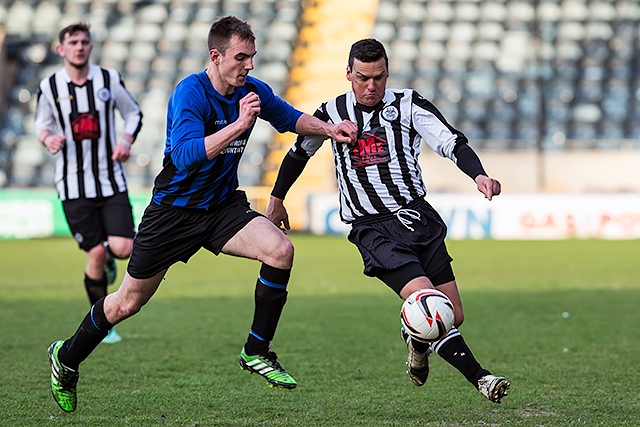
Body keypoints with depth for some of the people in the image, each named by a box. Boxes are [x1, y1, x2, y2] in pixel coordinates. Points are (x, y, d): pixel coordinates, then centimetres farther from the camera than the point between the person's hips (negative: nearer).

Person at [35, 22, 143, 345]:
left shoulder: (109, 79, 1)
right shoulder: (49, 87, 0)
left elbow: (133, 113, 12)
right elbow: (41, 122, 14)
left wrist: (127, 141, -7)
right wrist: (47, 138, -10)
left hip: (111, 180, 1)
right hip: (74, 184, -1)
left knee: (123, 249, -13)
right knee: (95, 253, -5)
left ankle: (108, 255, 28)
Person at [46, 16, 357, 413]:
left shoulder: (253, 91, -3)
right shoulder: (190, 92, -22)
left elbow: (289, 118, 18)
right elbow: (186, 155, -36)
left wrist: (328, 129, 2)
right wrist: (239, 124, -40)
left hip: (223, 206, 5)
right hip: (174, 210, -5)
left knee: (281, 249, -22)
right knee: (128, 303, 6)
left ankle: (257, 351, -8)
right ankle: (66, 358, 31)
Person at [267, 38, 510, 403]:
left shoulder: (409, 105, 4)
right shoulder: (333, 113, 7)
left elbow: (451, 142, -8)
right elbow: (299, 152, 25)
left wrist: (479, 174, -27)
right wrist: (277, 200, 31)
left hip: (418, 215, 2)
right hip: (373, 230, -2)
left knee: (454, 317, 2)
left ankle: (418, 341, 37)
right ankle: (479, 377, -19)